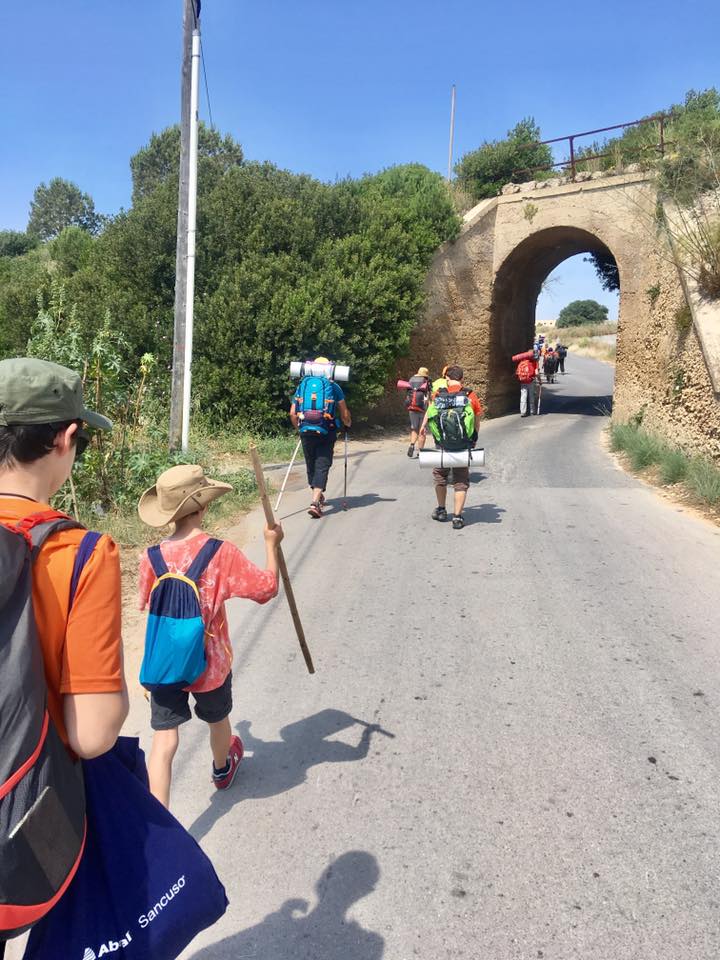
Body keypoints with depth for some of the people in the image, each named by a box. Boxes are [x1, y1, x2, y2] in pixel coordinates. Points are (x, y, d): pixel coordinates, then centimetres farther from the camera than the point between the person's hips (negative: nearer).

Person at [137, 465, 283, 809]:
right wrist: (271, 545, 0)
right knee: (218, 719, 27)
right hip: (210, 664, 0)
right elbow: (268, 587, -12)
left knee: (164, 741, 5)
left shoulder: (151, 558, -12)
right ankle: (222, 769, 56)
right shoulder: (222, 554, -20)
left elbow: (145, 603, 5)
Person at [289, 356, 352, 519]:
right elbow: (344, 414, 7)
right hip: (325, 432, -3)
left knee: (311, 466, 18)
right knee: (322, 466, -2)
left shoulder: (302, 385, 12)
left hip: (306, 431, 3)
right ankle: (315, 503, -17)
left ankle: (318, 497, 35)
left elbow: (293, 413, 9)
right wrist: (348, 424, 26)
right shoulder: (333, 386, 5)